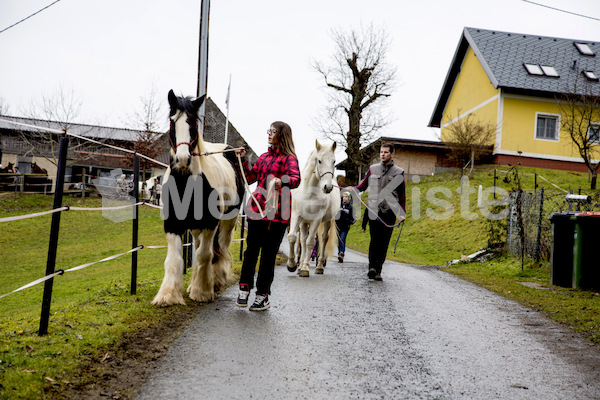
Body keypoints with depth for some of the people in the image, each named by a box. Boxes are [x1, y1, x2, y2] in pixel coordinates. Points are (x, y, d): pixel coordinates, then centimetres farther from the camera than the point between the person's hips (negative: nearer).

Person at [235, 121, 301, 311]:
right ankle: (244, 288, 16)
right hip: (257, 208, 5)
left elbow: (296, 179, -18)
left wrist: (283, 181, -38)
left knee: (268, 254, 2)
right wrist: (243, 160, 11)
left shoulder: (289, 158, -1)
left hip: (277, 212, -5)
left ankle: (263, 295, 12)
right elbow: (250, 178, 21)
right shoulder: (264, 157, 18)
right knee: (251, 249, 3)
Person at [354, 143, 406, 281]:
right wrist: (353, 189, -2)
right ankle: (372, 267, -19)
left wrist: (402, 213, 3)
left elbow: (402, 195, 11)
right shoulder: (373, 169, 13)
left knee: (384, 242, 0)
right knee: (374, 240, -12)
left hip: (389, 211, 0)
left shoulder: (398, 172, 9)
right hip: (373, 210, 0)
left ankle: (377, 271, 6)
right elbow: (363, 185, 19)